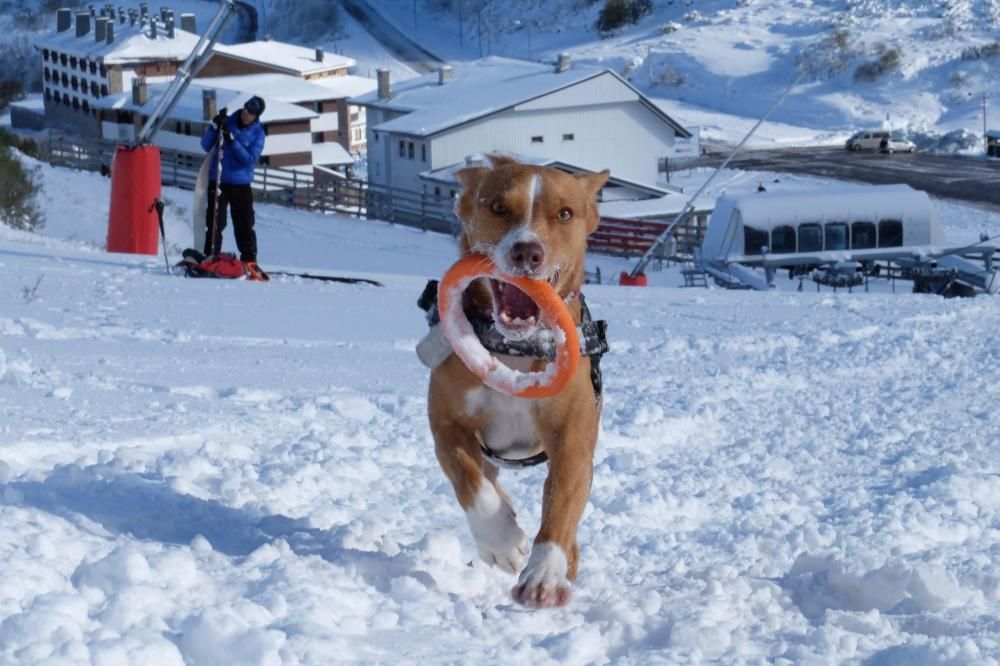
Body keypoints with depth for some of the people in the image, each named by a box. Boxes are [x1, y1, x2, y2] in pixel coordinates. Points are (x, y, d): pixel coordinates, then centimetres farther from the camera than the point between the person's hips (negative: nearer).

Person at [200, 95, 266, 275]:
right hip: (217, 181, 0)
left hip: (241, 185, 0)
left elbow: (249, 159, -14)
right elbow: (206, 146, 0)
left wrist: (232, 140, -23)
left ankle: (249, 261, 8)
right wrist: (214, 126, -16)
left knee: (244, 225, 2)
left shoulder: (257, 133, -1)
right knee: (215, 223, -1)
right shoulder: (227, 122, 1)